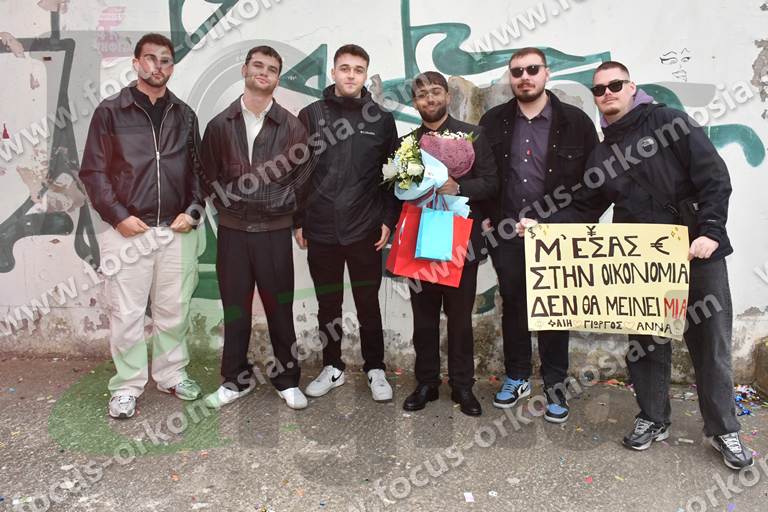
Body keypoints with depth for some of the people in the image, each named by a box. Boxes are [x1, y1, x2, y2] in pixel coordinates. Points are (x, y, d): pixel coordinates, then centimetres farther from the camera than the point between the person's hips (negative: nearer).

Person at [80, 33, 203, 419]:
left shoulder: (184, 115, 11)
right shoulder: (110, 112, 2)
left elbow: (198, 169, 12)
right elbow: (93, 171, 0)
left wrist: (192, 211, -2)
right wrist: (118, 216, -10)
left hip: (177, 230, 3)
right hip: (127, 230, -2)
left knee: (174, 310, 10)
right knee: (127, 314, 3)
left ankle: (170, 373, 27)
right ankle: (127, 386, 17)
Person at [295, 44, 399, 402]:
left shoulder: (381, 119, 4)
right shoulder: (311, 115, 4)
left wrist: (388, 220, -3)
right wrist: (298, 221, 1)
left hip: (365, 230, -1)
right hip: (320, 230, 1)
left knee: (368, 303, 8)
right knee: (327, 305, 12)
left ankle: (375, 369, 24)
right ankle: (332, 367, 29)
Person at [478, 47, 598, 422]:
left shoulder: (576, 122, -2)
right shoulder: (493, 121, 5)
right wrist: (485, 217, 2)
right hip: (507, 234, 3)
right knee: (512, 306, 13)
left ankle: (555, 386, 22)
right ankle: (517, 377, 30)